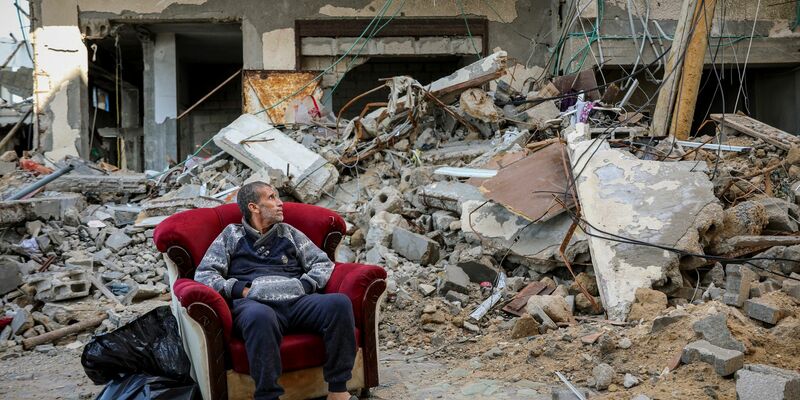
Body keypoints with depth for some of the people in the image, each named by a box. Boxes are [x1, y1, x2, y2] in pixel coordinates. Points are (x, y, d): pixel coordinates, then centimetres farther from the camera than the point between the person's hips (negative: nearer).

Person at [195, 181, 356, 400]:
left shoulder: (288, 232, 28)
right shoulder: (232, 234, 21)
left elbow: (323, 263, 22)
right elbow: (203, 274, 11)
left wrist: (304, 286, 2)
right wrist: (241, 289, -4)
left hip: (297, 300, 3)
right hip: (255, 302, -3)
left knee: (340, 303, -28)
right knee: (260, 316, -42)